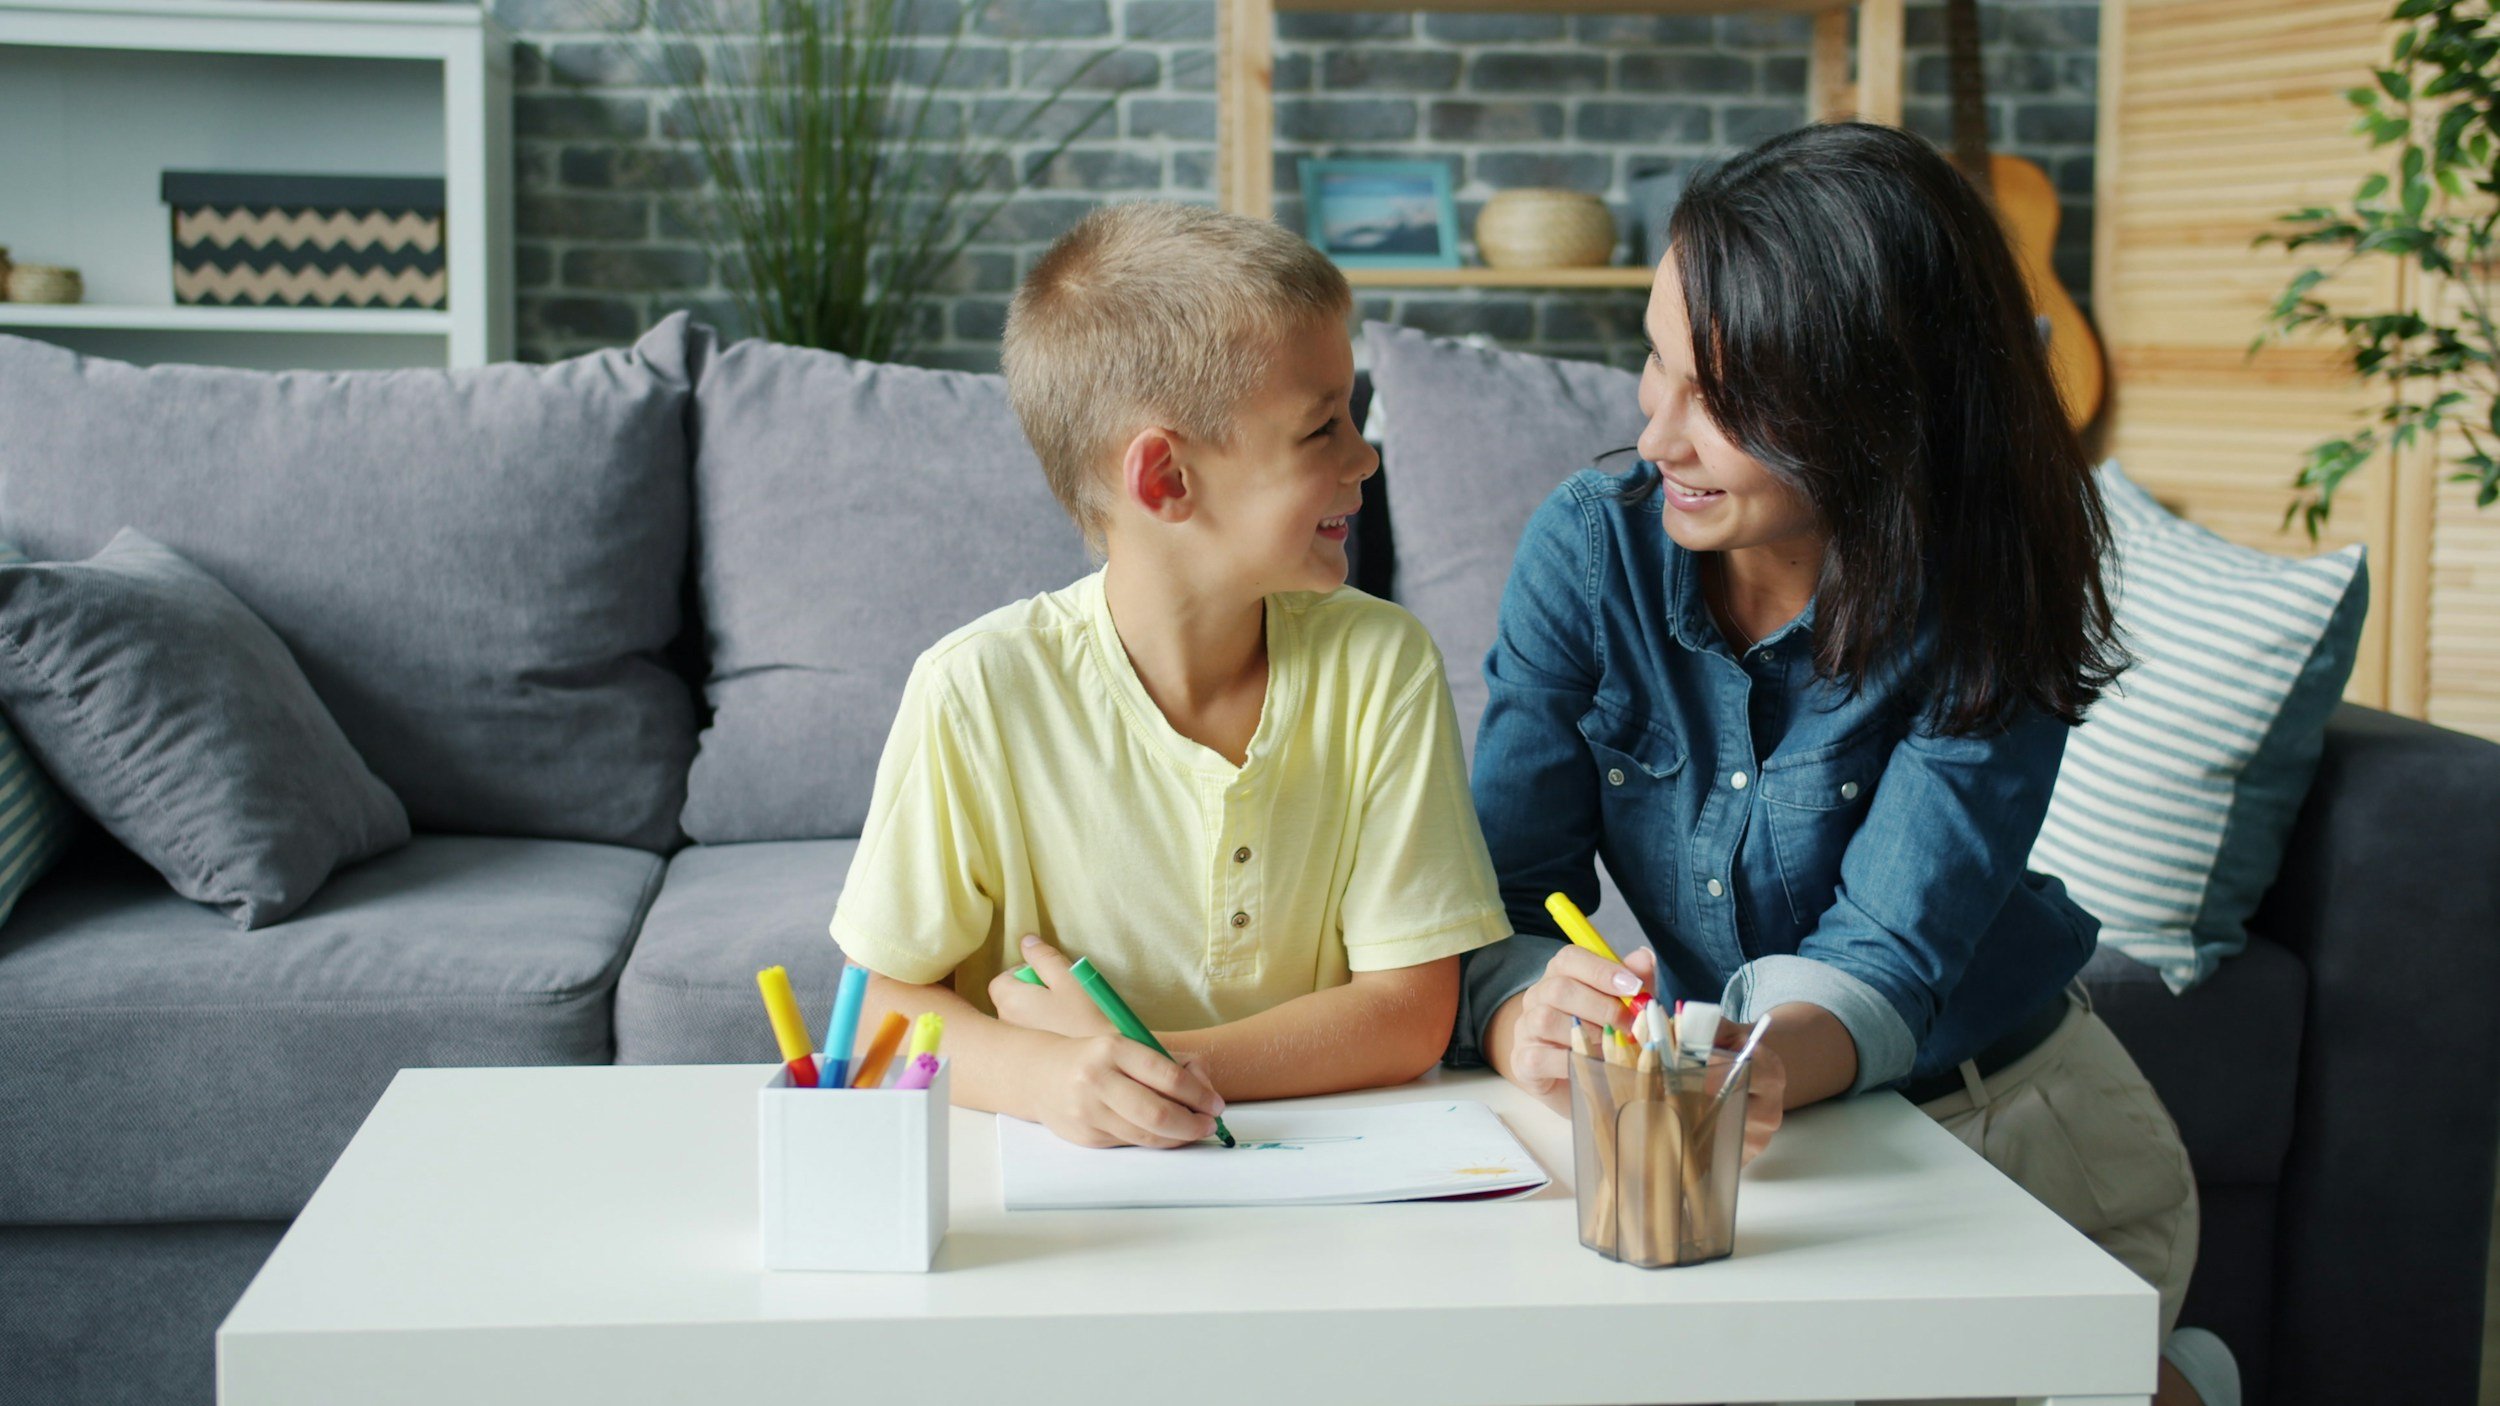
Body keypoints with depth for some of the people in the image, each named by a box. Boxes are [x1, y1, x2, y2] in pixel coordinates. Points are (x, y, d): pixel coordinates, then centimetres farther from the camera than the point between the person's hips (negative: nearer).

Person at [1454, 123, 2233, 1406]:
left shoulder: (1985, 609, -19)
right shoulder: (1589, 550, -12)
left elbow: (1891, 955, -26)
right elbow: (1502, 891, -16)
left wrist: (1765, 1064, -49)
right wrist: (1526, 1023, -40)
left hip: (2000, 1124, -3)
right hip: (1745, 1134, 3)